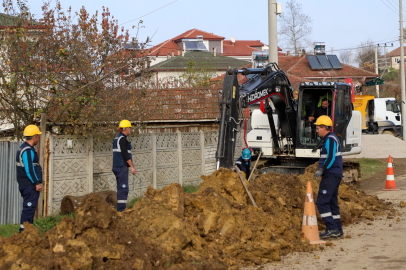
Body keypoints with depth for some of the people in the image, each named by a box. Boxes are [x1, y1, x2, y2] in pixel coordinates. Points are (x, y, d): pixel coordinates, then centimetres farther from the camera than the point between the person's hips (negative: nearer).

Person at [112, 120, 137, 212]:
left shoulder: (117, 138, 18)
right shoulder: (122, 139, -13)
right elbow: (125, 154, -20)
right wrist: (132, 167, -18)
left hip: (117, 166, 10)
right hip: (122, 167, -10)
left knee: (121, 188, 12)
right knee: (123, 188, -10)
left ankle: (120, 209, 15)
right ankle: (121, 209, -13)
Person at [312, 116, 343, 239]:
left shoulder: (330, 139, -13)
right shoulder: (331, 138, 20)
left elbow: (331, 158, -23)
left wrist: (321, 170, -25)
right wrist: (322, 170, 23)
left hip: (331, 175, -11)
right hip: (335, 175, 11)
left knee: (322, 202, -11)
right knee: (332, 202, 12)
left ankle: (331, 229, -14)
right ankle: (338, 230, 14)